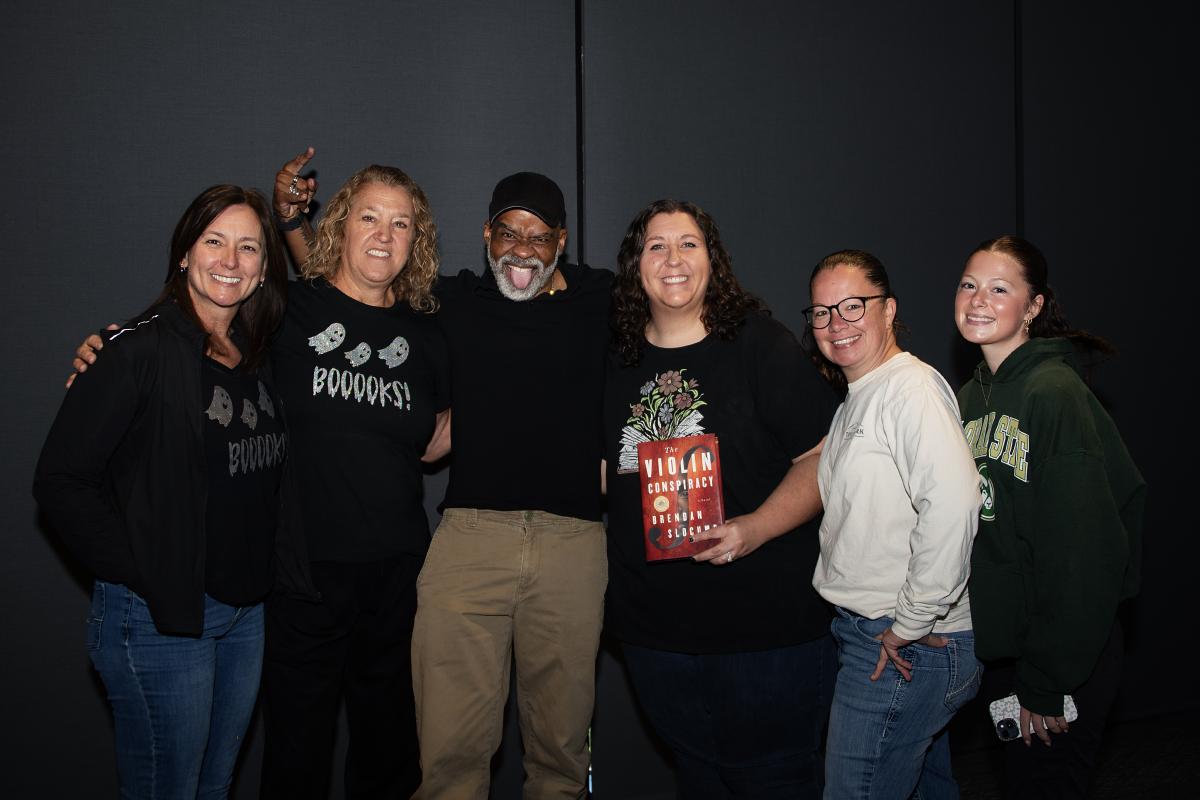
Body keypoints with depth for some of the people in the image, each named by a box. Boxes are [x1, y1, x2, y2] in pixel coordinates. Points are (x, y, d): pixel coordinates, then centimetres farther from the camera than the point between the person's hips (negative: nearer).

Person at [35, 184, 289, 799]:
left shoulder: (257, 357, 7)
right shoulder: (141, 349, -14)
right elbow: (60, 481, -16)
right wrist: (140, 573, -17)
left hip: (246, 611, 7)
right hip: (159, 620, -6)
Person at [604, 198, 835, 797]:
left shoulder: (761, 346, -6)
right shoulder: (616, 363, 7)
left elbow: (822, 457, -9)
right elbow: (602, 473, 17)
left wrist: (755, 527, -23)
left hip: (764, 626, -4)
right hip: (653, 630, 5)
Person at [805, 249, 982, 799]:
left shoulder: (912, 388, -15)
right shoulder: (854, 401, 16)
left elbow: (953, 503, -29)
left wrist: (912, 625, -22)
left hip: (909, 646, -10)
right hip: (863, 631, 10)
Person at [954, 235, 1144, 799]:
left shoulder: (1056, 394, -20)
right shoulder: (972, 396, 6)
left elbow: (1084, 556, -22)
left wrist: (1046, 684, -20)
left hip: (1066, 667, -7)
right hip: (998, 647, 8)